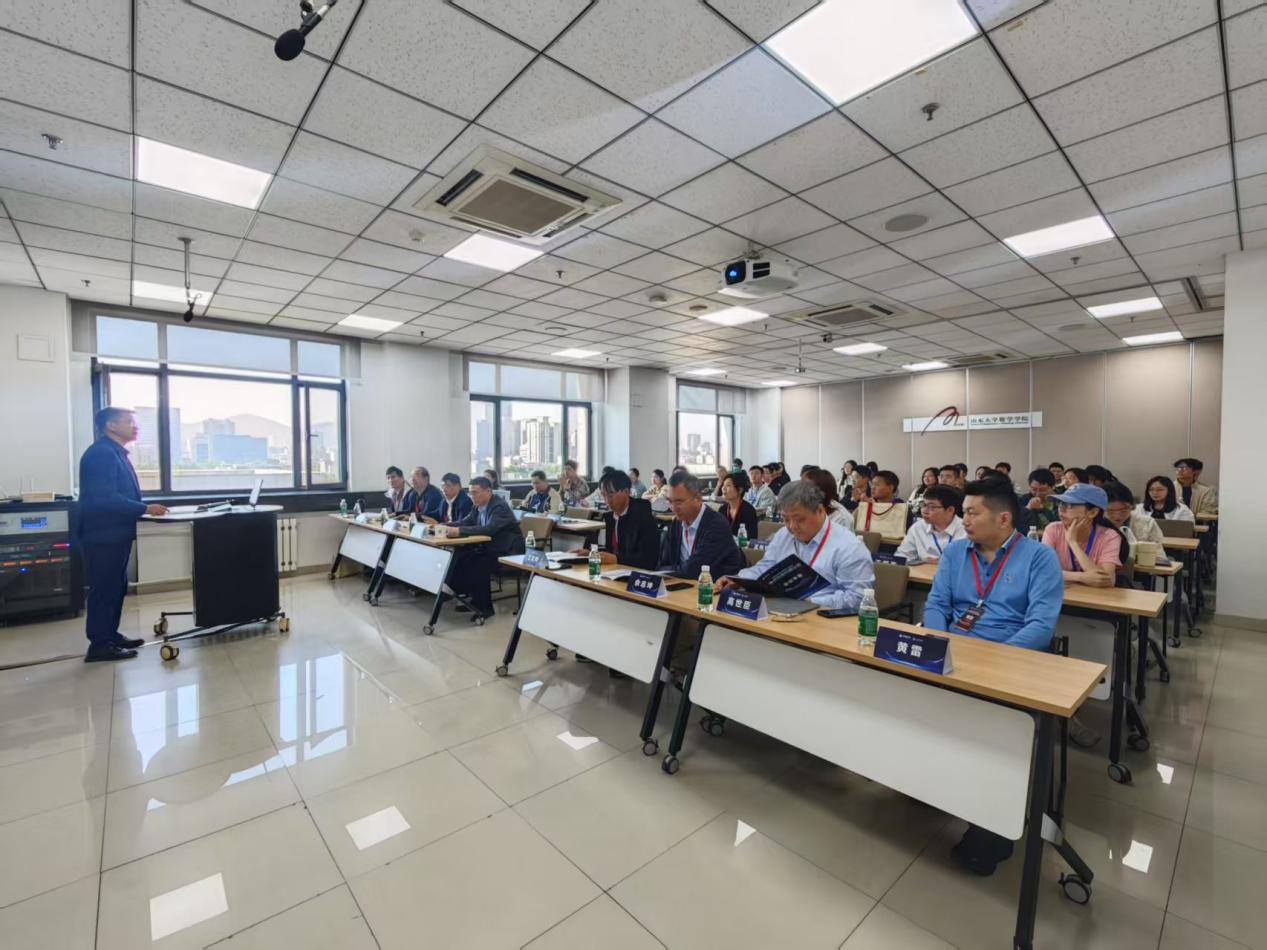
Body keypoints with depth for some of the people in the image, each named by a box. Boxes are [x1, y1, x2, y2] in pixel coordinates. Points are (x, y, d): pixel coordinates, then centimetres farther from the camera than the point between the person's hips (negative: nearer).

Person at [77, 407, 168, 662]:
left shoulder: (116, 453, 14)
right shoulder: (101, 453, -18)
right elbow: (105, 498, -25)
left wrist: (143, 509, 7)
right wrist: (145, 509, -21)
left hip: (115, 533, 10)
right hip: (104, 534, -10)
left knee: (116, 587, 16)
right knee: (104, 589, -3)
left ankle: (110, 635, 26)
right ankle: (99, 645, 5)